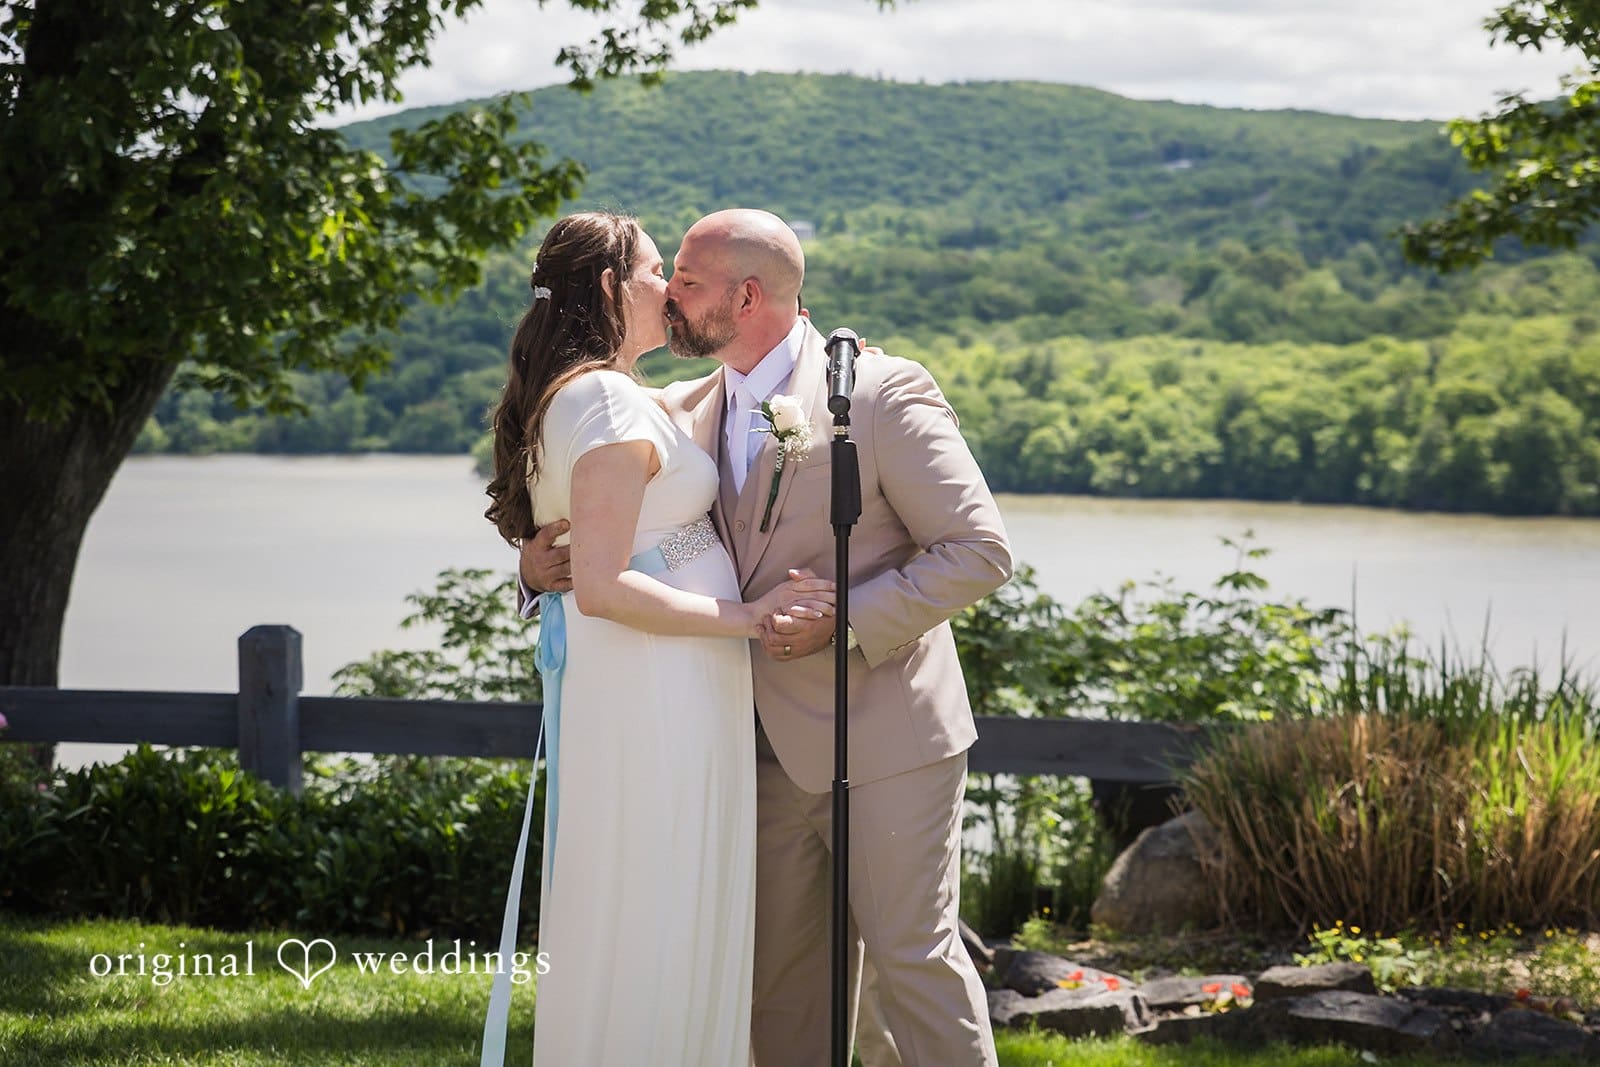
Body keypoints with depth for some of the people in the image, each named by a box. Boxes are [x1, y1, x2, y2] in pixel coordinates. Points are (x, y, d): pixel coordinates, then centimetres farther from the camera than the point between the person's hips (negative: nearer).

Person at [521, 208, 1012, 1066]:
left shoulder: (882, 393, -11)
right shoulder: (687, 412, 8)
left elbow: (979, 550, -14)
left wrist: (847, 623, -22)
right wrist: (543, 561, -6)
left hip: (884, 736, -6)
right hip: (770, 750, 6)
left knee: (913, 954, -1)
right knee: (781, 969, 11)